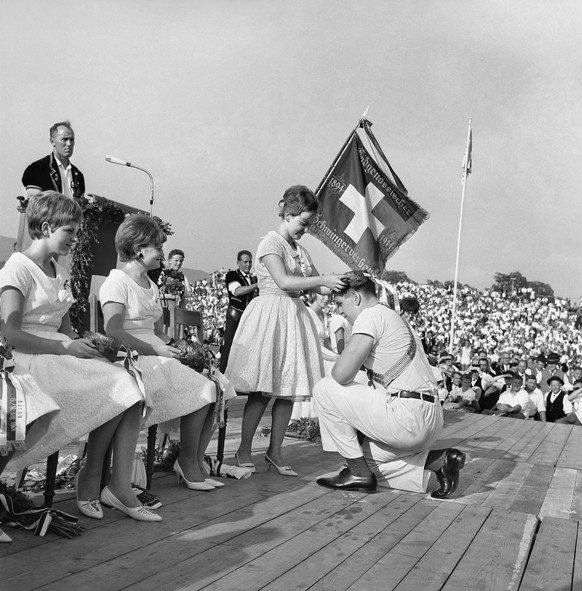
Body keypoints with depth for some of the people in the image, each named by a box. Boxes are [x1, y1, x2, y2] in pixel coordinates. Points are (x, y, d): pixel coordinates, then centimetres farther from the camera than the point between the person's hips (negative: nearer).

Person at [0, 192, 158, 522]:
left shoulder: (61, 274, 19)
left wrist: (86, 344, -3)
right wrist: (66, 347, -18)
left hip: (61, 355, 7)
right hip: (29, 361, -7)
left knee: (129, 390, -17)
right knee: (118, 392, -22)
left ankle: (121, 489, -17)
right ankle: (91, 481, -7)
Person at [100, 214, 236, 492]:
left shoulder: (151, 285, 23)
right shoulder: (117, 282, -6)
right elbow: (113, 332, -19)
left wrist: (173, 347, 1)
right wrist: (156, 350, -21)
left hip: (156, 355, 9)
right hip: (134, 359, -9)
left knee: (217, 385, -10)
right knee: (203, 390, -22)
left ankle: (195, 463, -5)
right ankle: (188, 464, -7)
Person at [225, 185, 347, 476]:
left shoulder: (301, 251, 17)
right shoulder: (270, 242, -6)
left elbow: (317, 287, 16)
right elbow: (283, 282, -19)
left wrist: (338, 283, -3)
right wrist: (323, 279, -22)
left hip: (295, 317, 7)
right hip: (270, 316, -7)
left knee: (289, 389, 5)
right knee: (262, 390, -5)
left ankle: (275, 451, 16)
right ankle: (244, 450, 9)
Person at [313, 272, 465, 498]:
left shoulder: (370, 316, -8)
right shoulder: (394, 317, 21)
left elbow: (342, 375, -16)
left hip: (407, 416, -10)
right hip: (429, 421, 10)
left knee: (324, 390, -1)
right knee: (365, 458, 24)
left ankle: (359, 473, 3)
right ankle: (435, 475, 10)